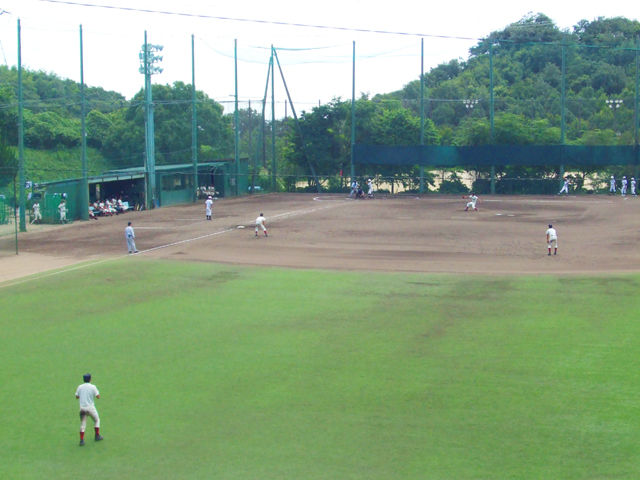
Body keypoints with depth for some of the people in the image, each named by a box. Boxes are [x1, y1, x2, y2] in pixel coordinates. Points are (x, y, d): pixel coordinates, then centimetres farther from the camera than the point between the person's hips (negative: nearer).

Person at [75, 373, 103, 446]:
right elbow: (98, 396, -7)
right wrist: (97, 392, 12)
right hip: (90, 407, -3)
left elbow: (77, 397, 9)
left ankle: (81, 440, -4)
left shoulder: (80, 387, 3)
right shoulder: (92, 387, -7)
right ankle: (97, 436, 22)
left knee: (82, 424, 6)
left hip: (82, 407, 3)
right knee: (96, 420, 20)